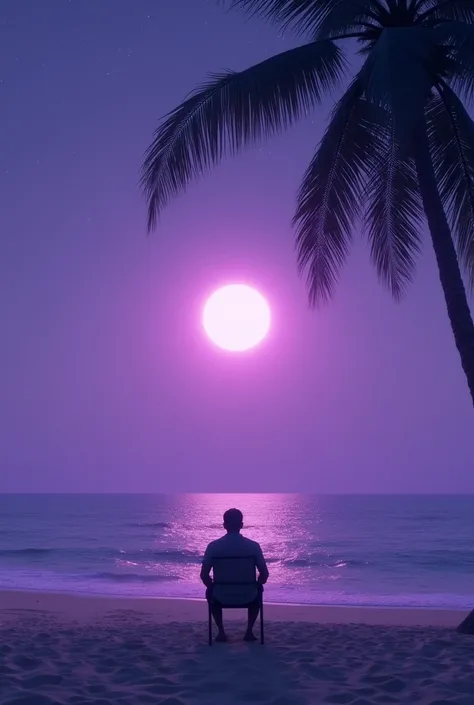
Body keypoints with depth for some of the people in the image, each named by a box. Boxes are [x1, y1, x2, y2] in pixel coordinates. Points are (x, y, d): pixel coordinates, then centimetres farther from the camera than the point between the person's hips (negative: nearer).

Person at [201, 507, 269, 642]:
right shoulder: (253, 545, -9)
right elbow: (264, 574, -4)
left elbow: (204, 575, -5)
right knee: (256, 593, 36)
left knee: (211, 593, 35)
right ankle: (249, 631, 26)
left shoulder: (213, 546, -10)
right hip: (248, 598, 0)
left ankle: (221, 632, 26)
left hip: (222, 598, 0)